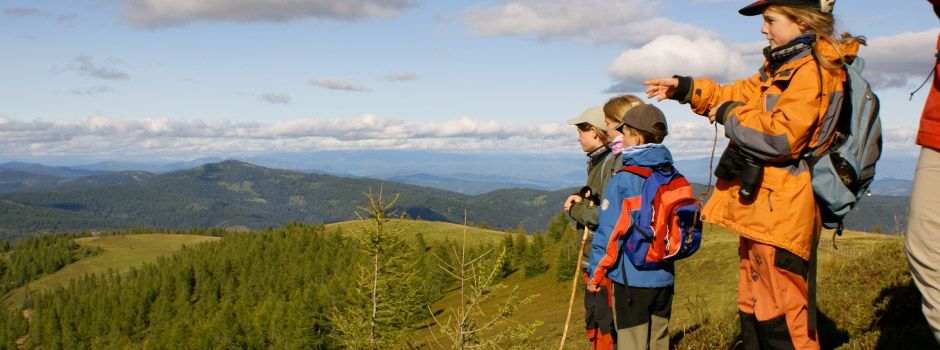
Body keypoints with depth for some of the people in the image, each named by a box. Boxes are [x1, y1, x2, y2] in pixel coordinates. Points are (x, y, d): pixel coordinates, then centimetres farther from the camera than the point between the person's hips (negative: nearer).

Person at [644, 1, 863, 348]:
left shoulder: (813, 70, -13)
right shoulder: (781, 66, 19)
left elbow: (781, 136, -23)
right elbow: (740, 95, 28)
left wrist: (730, 115, -9)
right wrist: (686, 89, 14)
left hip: (780, 211, -11)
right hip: (759, 207, 11)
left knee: (779, 318, -9)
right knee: (753, 309, 16)